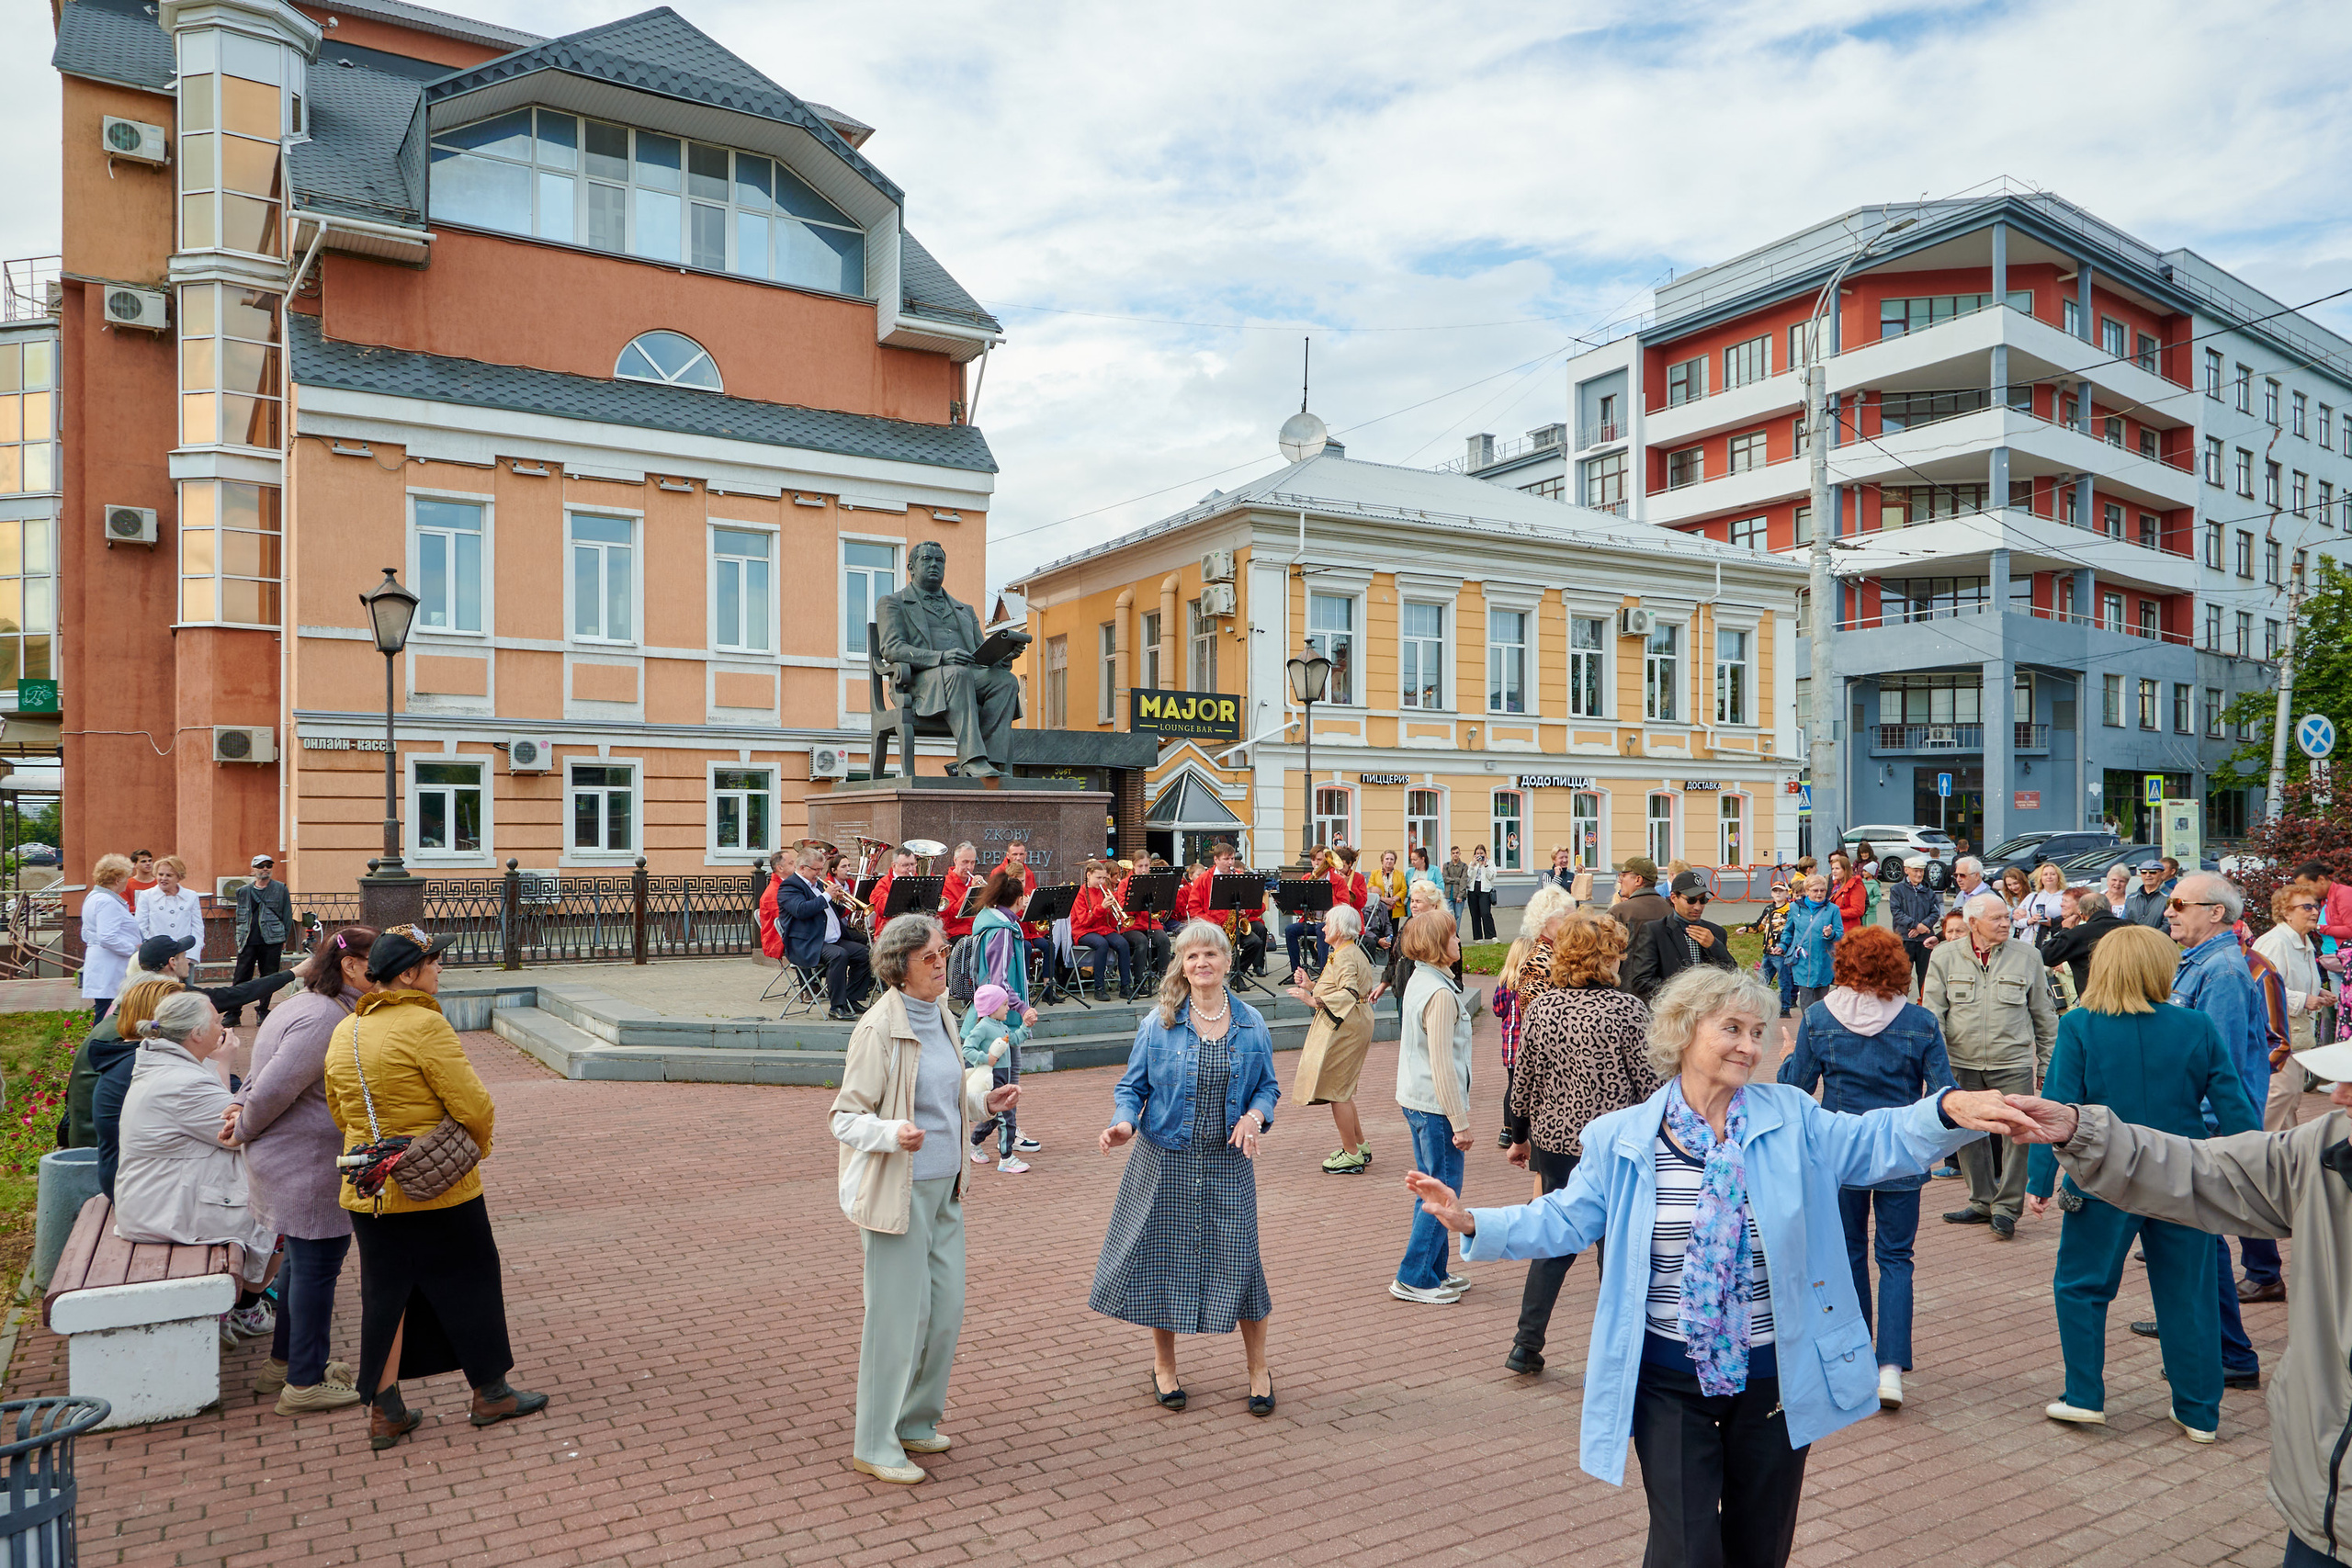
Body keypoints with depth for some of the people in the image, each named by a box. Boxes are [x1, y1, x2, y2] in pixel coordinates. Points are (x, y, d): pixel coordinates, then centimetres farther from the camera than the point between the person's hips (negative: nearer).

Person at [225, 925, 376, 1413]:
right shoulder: (325, 1019, -23)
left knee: (304, 1261, 22)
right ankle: (305, 1382, 12)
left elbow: (269, 1073, 17)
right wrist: (244, 1130, -8)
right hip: (307, 1166, -11)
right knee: (317, 1264, 0)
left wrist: (238, 1106, 1)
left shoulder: (306, 1007, 13)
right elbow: (274, 1086, -25)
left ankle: (285, 1363, 36)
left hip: (294, 1163, 11)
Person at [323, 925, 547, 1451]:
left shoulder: (343, 1033, 4)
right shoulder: (425, 1025, -20)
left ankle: (385, 1413, 22)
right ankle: (490, 1393, 22)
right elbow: (475, 1108, -21)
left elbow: (339, 1114, 15)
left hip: (367, 1192, 7)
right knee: (469, 1284, 10)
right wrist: (478, 1144, -1)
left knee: (385, 1295, 15)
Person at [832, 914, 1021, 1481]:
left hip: (944, 1186, 8)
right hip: (896, 1191, -8)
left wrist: (984, 1100, 4)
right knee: (898, 1315, -1)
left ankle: (914, 1421, 31)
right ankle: (874, 1445, 16)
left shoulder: (941, 1018, 9)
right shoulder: (878, 1028, -16)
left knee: (947, 1307, 12)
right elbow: (846, 1118, -14)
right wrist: (893, 1133, -32)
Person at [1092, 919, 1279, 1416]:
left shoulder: (1251, 1024, 2)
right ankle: (1164, 1366, 30)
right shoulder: (1159, 1023, -4)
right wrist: (1123, 1123, -18)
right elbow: (1132, 1085, 1)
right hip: (1166, 1160, 0)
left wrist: (1255, 1116, -11)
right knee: (1164, 1257, 8)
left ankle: (1258, 1368, 23)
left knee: (1239, 1258, 1)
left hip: (1229, 1162, 1)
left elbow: (1268, 1086, 9)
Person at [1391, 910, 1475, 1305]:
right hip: (1436, 1107, -10)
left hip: (1414, 1100, 10)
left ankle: (1435, 1271, 27)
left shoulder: (1417, 981, 9)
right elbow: (1442, 1063, -21)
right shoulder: (1441, 994, -20)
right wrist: (1460, 1121, -16)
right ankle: (1414, 1279, 6)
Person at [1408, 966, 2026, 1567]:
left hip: (1775, 1379, 2)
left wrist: (1948, 1110, -29)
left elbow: (1879, 1142, -8)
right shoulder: (1623, 1137, -5)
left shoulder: (1790, 1117, -2)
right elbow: (1565, 1220, 1)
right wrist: (1472, 1222, -12)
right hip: (1670, 1384, -2)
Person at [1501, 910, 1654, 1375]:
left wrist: (1519, 1137, 17)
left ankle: (1526, 1345, 17)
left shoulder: (1540, 1007, -2)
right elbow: (1649, 1083, -10)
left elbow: (1524, 1081, 4)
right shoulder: (1627, 1009, -13)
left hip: (1554, 1140, 4)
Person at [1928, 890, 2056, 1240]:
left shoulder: (2027, 957, 3)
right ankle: (1982, 1202, 25)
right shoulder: (1945, 956, 1)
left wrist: (2046, 1064, 10)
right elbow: (1933, 1010, 1)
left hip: (2013, 1064, -1)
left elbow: (2044, 1016, 10)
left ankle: (2006, 1207, 9)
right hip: (1961, 1065, 1)